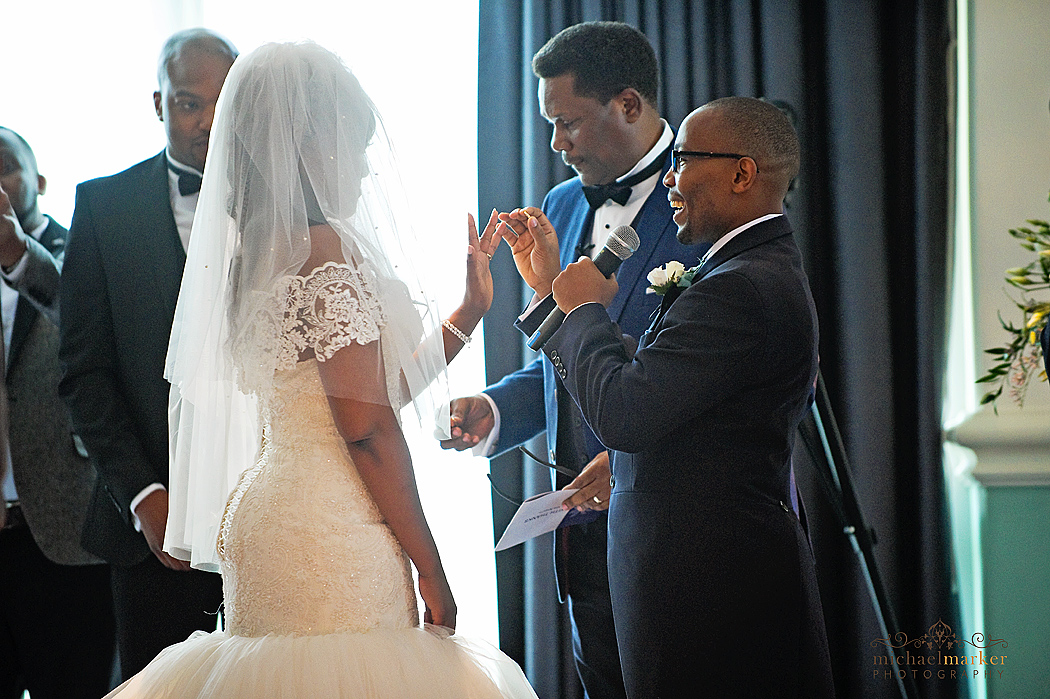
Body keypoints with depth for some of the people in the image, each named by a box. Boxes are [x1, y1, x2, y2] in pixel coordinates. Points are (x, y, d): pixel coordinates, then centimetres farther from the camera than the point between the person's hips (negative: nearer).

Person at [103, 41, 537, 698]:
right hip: (334, 537, -9)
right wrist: (430, 568, -11)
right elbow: (367, 427, -17)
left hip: (267, 514, 9)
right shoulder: (327, 248, -14)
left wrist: (471, 308, 24)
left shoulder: (255, 252, 14)